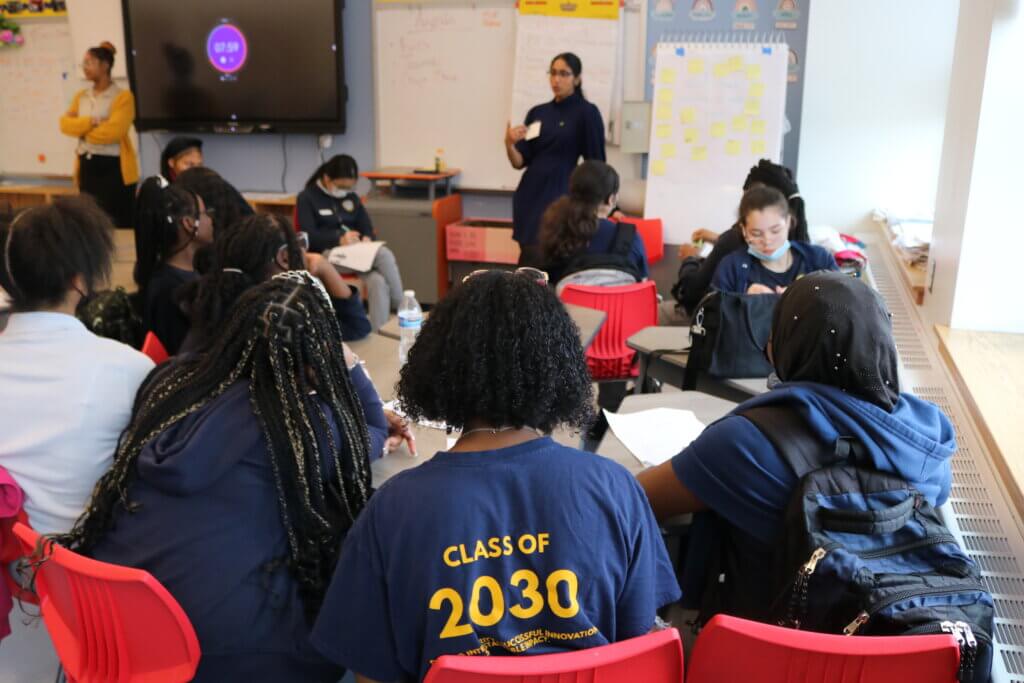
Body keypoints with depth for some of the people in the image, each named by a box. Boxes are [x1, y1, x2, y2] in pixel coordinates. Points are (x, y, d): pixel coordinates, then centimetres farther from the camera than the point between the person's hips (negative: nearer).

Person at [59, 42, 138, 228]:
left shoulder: (122, 96, -6)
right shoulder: (81, 96, 13)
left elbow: (113, 131, -18)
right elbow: (65, 123, 1)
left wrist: (83, 132, -4)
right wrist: (91, 122, -15)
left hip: (114, 167, -6)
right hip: (87, 167, 6)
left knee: (119, 222, -6)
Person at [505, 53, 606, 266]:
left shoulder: (587, 112, -4)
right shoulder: (537, 113, 11)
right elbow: (520, 162, 7)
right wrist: (509, 144, -12)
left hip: (560, 196, -6)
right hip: (530, 195, 6)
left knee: (541, 263, -16)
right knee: (528, 263, 5)